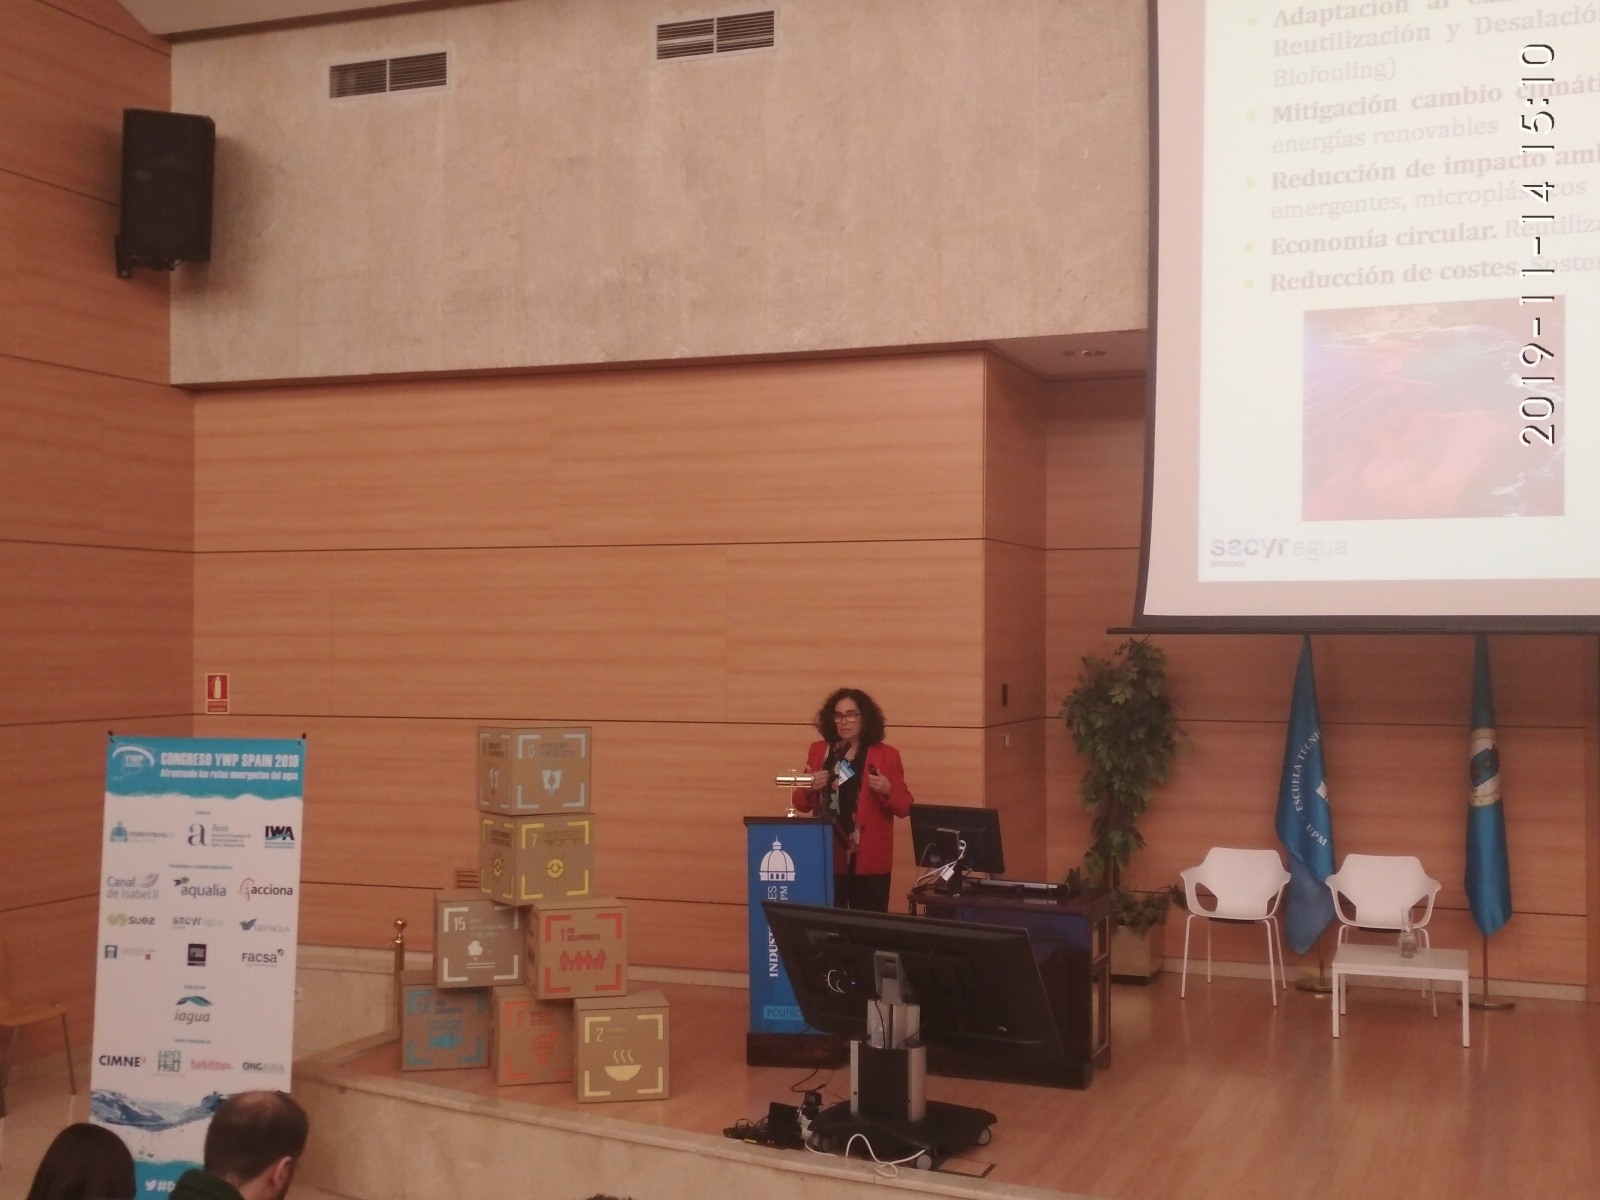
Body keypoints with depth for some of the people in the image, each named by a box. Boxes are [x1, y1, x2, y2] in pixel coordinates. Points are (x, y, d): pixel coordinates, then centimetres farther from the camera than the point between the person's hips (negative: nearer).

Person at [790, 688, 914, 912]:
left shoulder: (887, 755, 3)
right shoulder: (818, 751, 9)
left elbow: (904, 807, 3)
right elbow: (801, 804, 13)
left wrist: (888, 790, -16)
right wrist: (810, 787, -8)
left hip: (869, 861, -2)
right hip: (827, 858, 2)